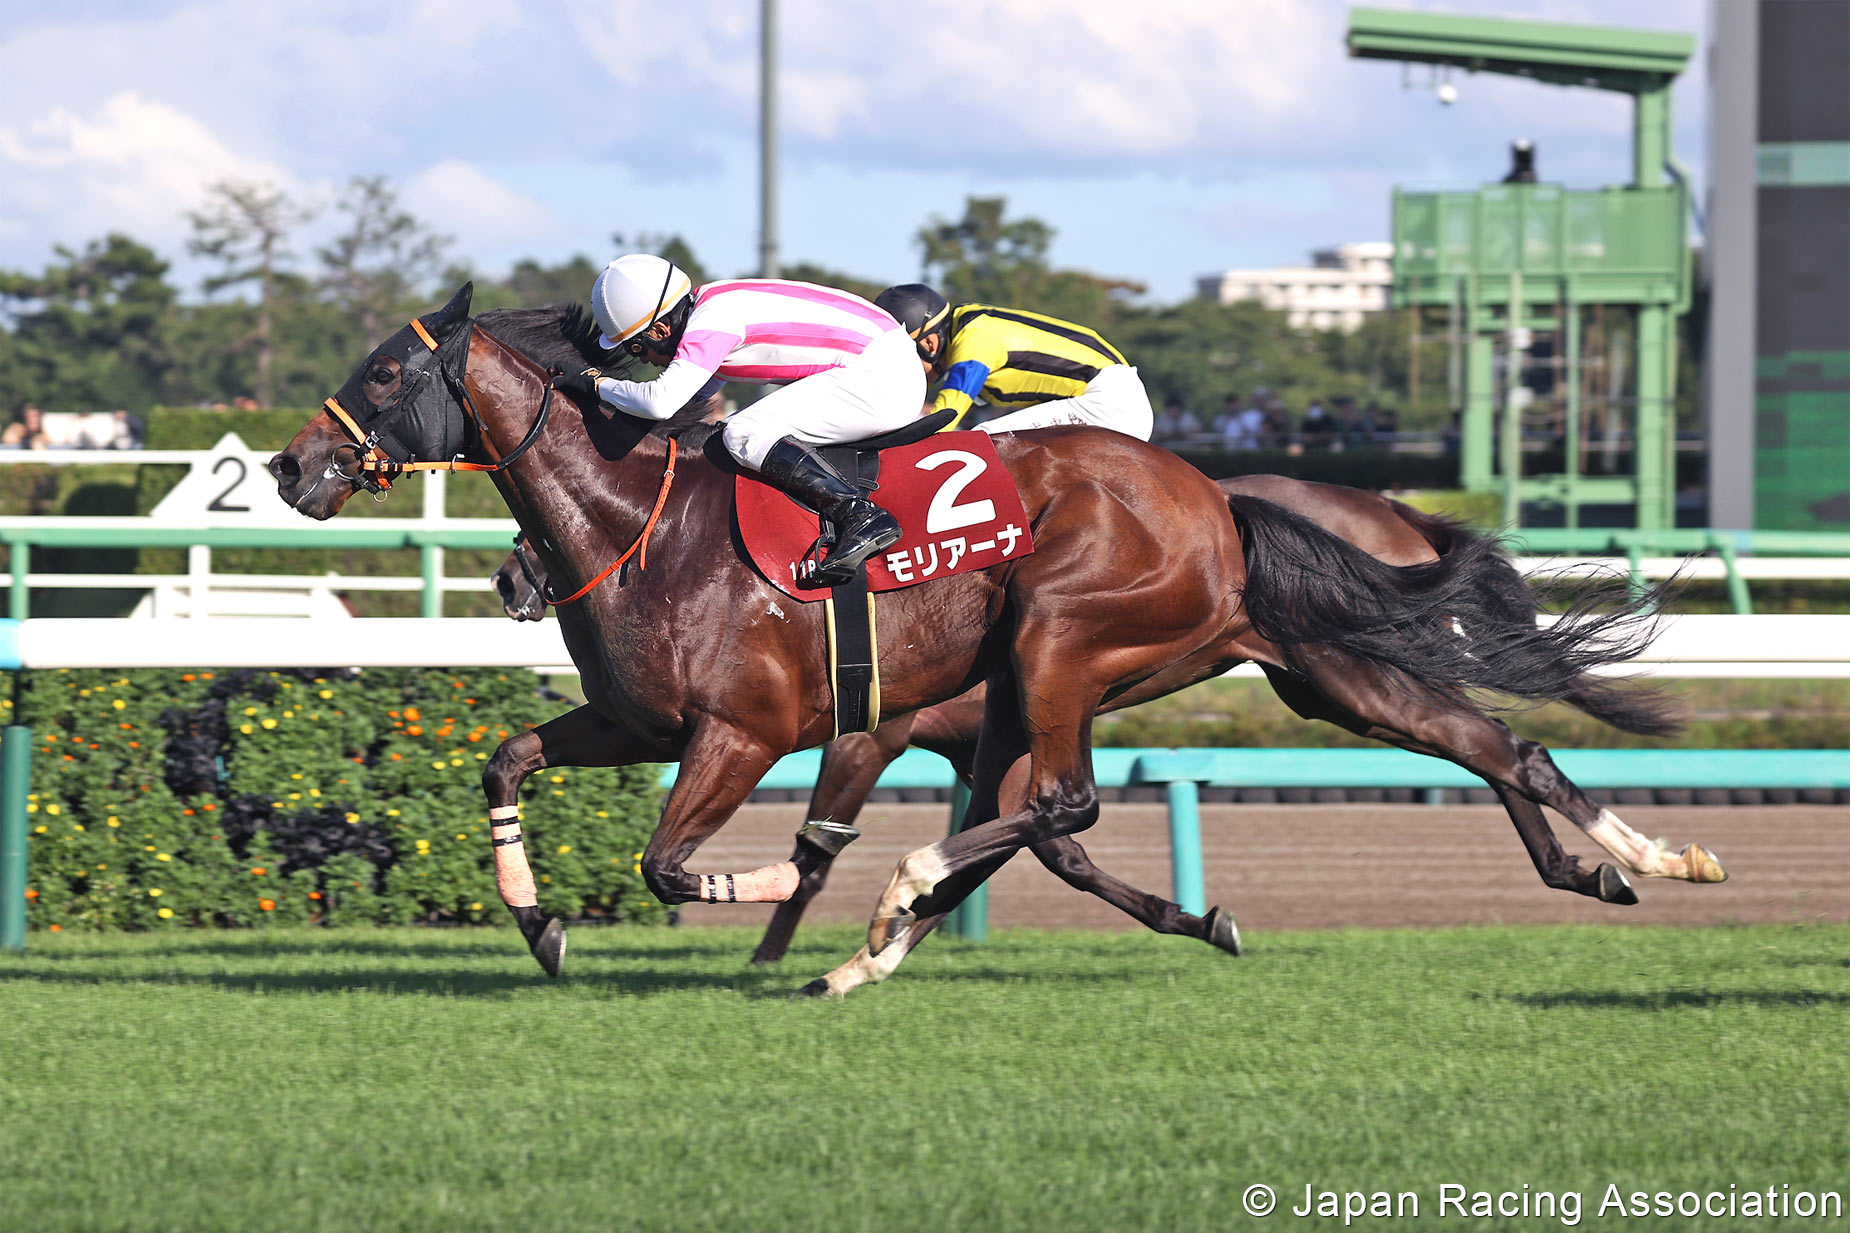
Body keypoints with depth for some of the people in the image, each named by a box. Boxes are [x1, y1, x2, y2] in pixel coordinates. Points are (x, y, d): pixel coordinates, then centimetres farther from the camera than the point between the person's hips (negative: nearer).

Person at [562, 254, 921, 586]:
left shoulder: (709, 324, -16)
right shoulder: (710, 304, 13)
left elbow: (662, 401, -25)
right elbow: (701, 391, 27)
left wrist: (598, 385, -9)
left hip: (879, 379, -10)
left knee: (744, 436, -17)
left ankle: (861, 516, -25)